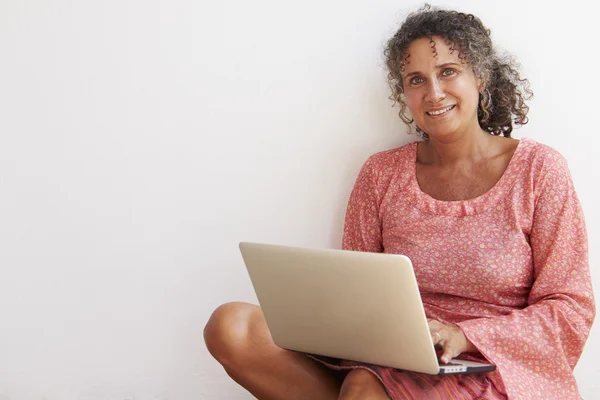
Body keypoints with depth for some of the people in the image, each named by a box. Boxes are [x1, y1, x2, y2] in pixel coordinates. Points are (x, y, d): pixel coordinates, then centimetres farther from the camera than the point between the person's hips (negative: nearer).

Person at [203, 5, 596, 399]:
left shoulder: (538, 170, -1)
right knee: (229, 326, -16)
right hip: (393, 360, 5)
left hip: (498, 368, -4)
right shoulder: (382, 174, 8)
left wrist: (462, 336, -18)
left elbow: (571, 311, -3)